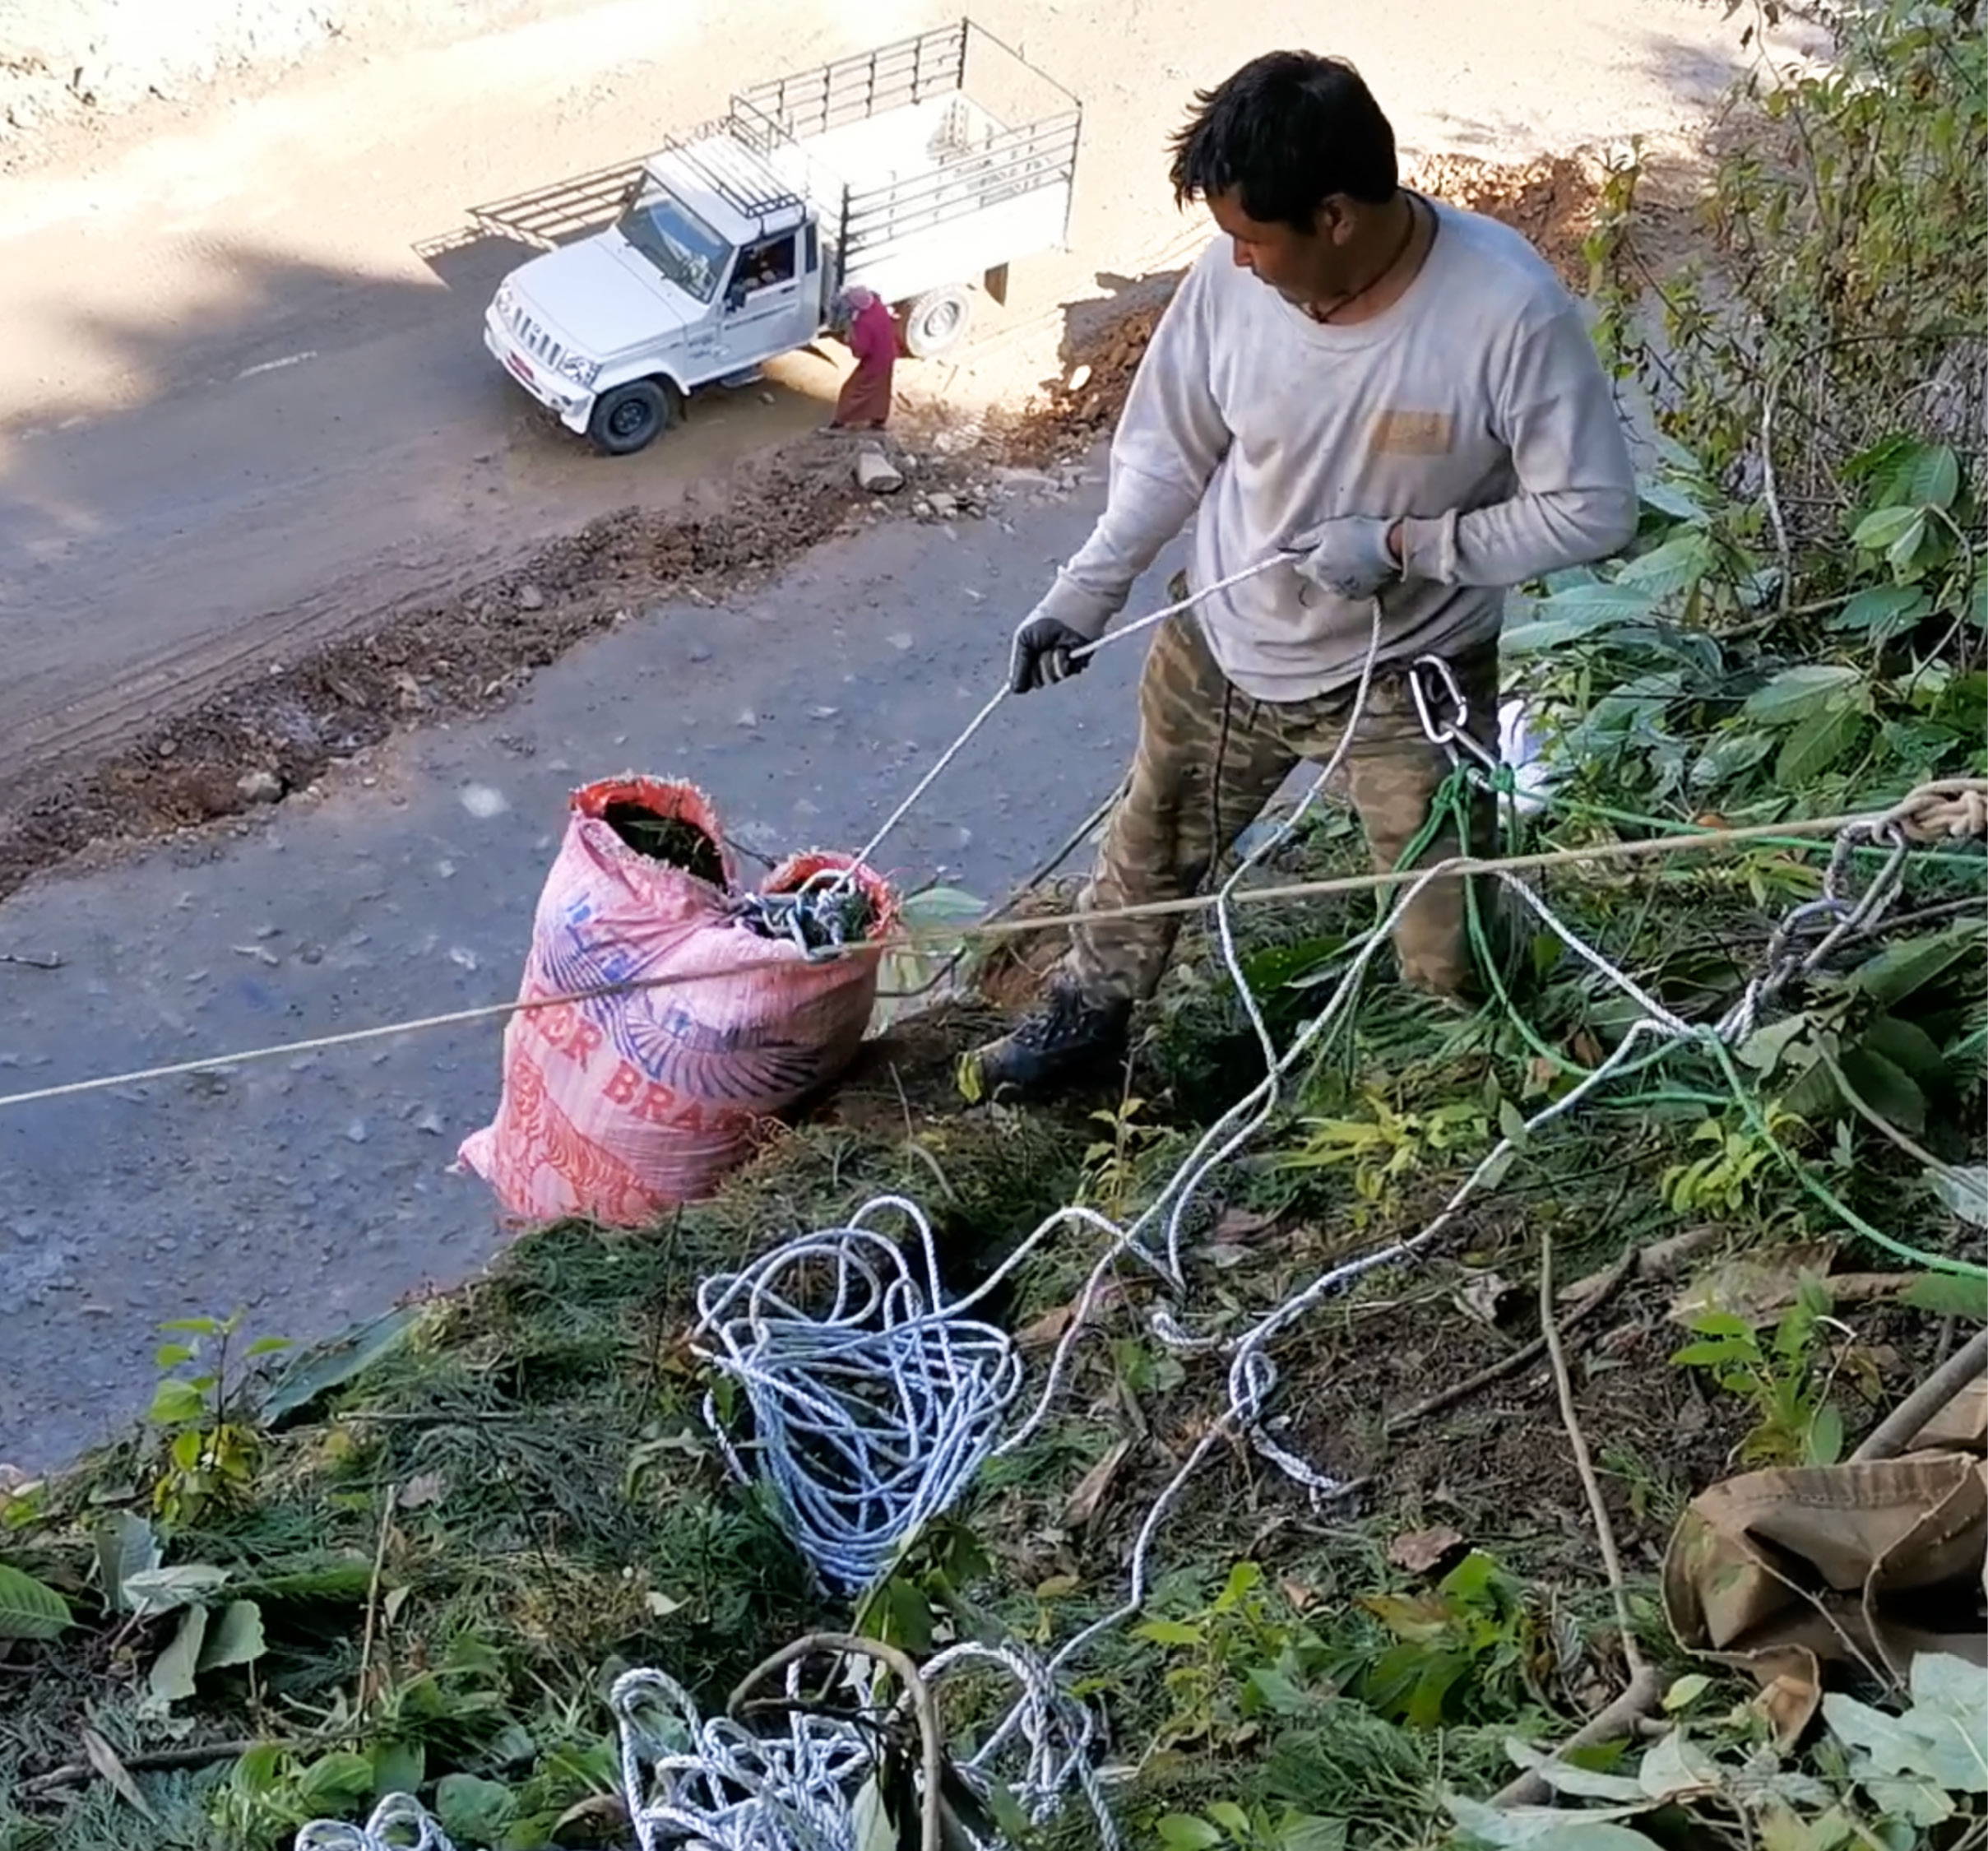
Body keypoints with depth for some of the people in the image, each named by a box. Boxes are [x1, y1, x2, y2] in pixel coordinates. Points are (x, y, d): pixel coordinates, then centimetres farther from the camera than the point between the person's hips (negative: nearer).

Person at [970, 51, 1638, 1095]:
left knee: (1450, 939, 9)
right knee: (1149, 850, 23)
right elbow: (1168, 451, -1)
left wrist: (1402, 545, -27)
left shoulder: (1510, 307, -28)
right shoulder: (1233, 275, -17)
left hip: (1409, 672, -3)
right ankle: (1089, 1007, 50)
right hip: (1222, 645, 4)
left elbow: (1592, 510, -19)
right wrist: (1086, 593, -7)